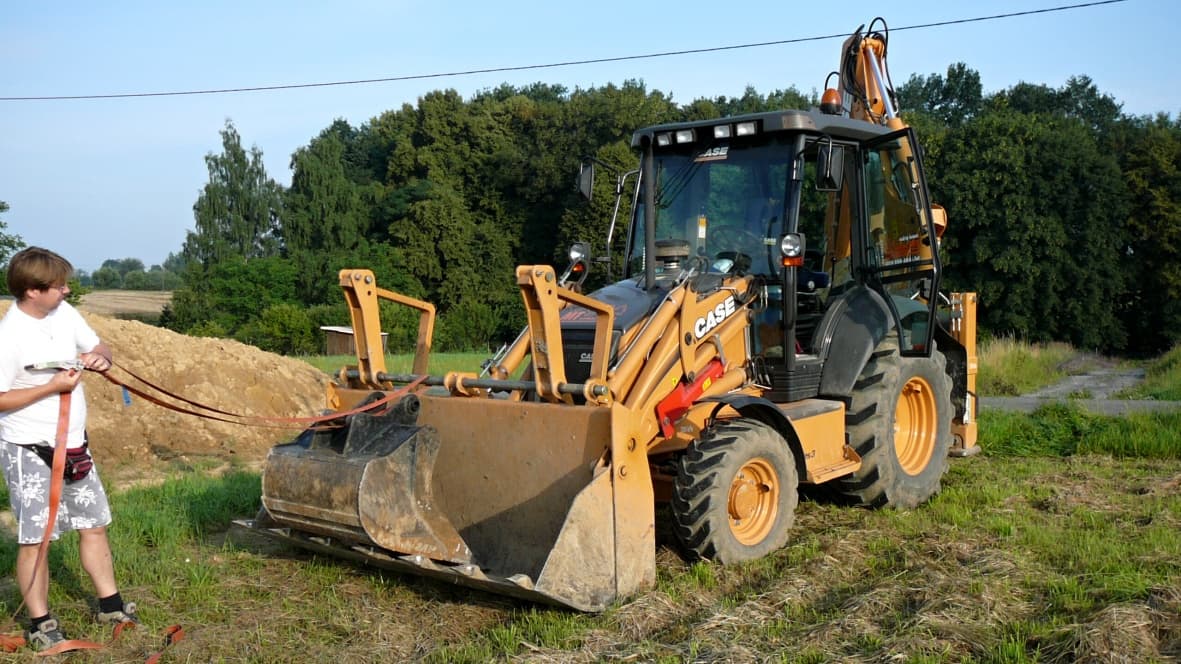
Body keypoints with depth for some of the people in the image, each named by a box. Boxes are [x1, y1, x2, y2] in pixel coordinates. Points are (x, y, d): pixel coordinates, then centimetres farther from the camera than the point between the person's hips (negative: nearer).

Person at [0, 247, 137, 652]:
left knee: (94, 525, 15)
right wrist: (53, 387, -24)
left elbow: (98, 346, 12)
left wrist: (100, 357, -10)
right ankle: (40, 624, 16)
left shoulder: (64, 313, -1)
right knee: (35, 537, 2)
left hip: (73, 444, 7)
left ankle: (110, 605, 28)